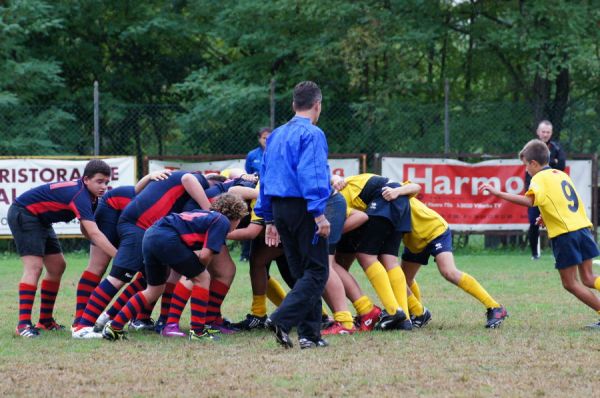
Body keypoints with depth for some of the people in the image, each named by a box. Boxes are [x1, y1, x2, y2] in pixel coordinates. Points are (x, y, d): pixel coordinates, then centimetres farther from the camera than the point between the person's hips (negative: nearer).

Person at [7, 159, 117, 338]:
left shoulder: (89, 196, 0)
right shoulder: (80, 195, -30)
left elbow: (87, 231, 7)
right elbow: (94, 234, -38)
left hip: (41, 220, 10)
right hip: (23, 214, -10)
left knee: (57, 266, 8)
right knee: (34, 267, -20)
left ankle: (45, 321, 14)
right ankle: (23, 324, -24)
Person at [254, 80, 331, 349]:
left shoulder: (276, 136, 16)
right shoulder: (312, 134, -8)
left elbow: (265, 177, 18)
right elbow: (311, 175, -18)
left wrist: (269, 220, 21)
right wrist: (319, 214, -20)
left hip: (279, 208, 8)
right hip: (302, 208, -8)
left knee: (302, 273, 13)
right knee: (317, 272, -5)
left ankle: (310, 334, 8)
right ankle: (281, 320, -21)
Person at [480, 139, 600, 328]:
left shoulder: (540, 178, -6)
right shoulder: (561, 174, 19)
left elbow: (529, 200, -25)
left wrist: (498, 193, -26)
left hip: (564, 234, -7)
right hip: (582, 227, 7)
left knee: (569, 283, 3)